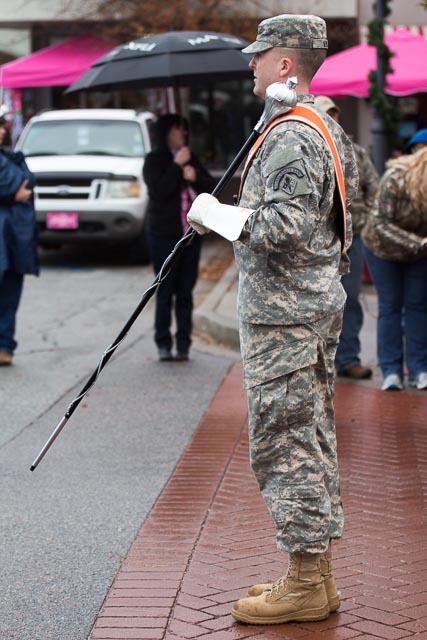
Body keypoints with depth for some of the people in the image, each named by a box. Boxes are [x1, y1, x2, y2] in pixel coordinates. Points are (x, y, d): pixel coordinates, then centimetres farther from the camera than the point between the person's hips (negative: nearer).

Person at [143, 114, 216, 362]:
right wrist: (177, 166, -13)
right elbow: (160, 189, -17)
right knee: (166, 290, -3)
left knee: (186, 291, 4)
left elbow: (212, 186, 10)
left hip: (191, 234, 4)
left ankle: (184, 343, 7)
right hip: (164, 235, -4)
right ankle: (164, 344, 3)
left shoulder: (191, 158, 14)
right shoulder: (154, 160, -1)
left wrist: (195, 178, -8)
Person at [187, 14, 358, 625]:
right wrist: (225, 214, 18)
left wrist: (217, 214, -13)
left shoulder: (290, 138, -18)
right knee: (311, 438, 14)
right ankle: (317, 577, 21)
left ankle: (306, 586, 0)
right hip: (317, 305, 11)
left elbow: (283, 231, -25)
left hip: (285, 316, -11)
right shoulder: (326, 130, 16)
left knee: (284, 441, -5)